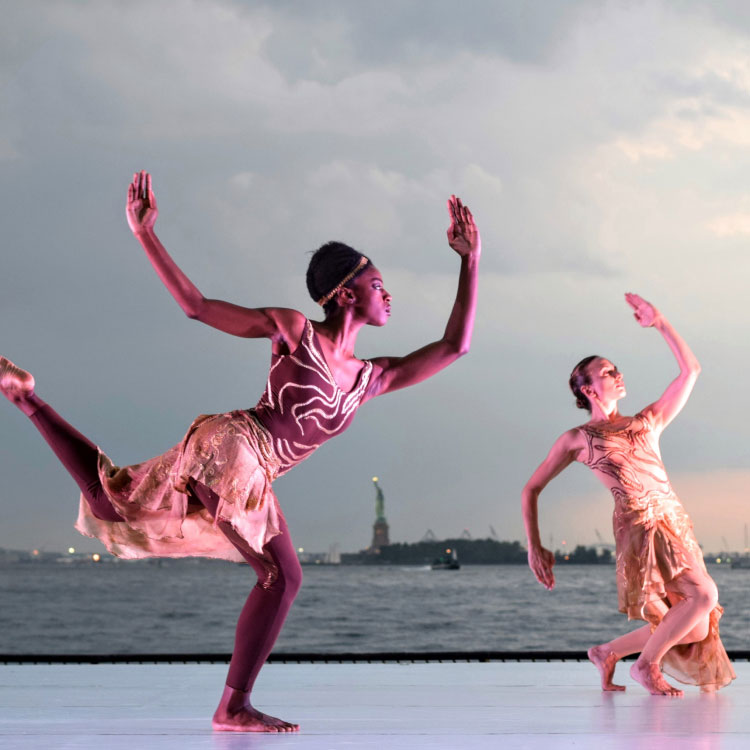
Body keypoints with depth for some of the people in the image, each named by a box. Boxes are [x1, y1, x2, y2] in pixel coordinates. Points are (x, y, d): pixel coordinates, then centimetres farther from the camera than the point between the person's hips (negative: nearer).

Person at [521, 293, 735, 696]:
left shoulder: (648, 421, 21)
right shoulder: (577, 439, 8)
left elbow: (690, 370, 18)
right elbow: (531, 489, 12)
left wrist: (660, 323, 11)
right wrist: (534, 546, 3)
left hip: (675, 523, 6)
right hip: (638, 524, -6)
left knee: (696, 629, 1)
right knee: (704, 594, -24)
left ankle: (608, 652, 20)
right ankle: (646, 664, -5)